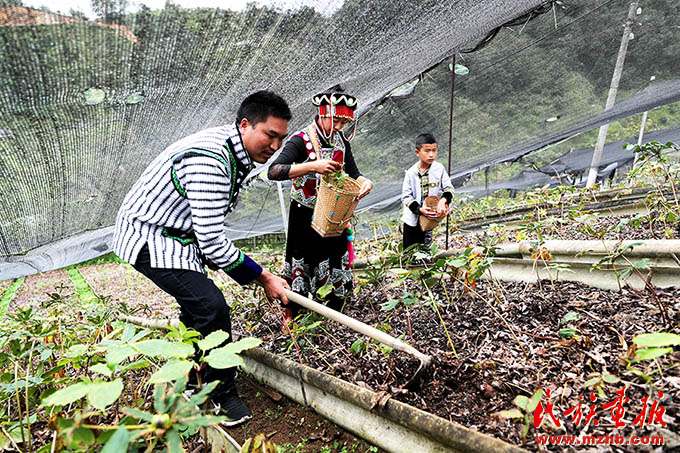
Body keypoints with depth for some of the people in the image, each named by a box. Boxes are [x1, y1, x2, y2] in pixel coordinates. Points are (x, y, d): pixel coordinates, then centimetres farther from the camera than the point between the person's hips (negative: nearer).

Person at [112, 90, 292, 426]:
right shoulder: (209, 163, -32)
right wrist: (263, 278, -24)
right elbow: (212, 242, -31)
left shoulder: (237, 152, 1)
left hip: (175, 232, 10)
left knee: (197, 305, 20)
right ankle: (220, 395, 4)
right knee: (211, 307, -17)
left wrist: (210, 255, 14)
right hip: (150, 237, -10)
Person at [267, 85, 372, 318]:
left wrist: (364, 182, -15)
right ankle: (290, 319, 28)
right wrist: (313, 166, -41)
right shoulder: (301, 140, -18)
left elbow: (352, 174, 9)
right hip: (305, 216, -5)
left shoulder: (341, 141, 1)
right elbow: (273, 171, -32)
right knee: (300, 266, 7)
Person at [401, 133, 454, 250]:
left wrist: (443, 200, -23)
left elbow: (449, 188, -3)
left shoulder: (439, 168, -7)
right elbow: (406, 196, -10)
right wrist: (419, 209, -23)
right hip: (412, 218, -1)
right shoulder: (411, 173, -11)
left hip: (430, 217, 1)